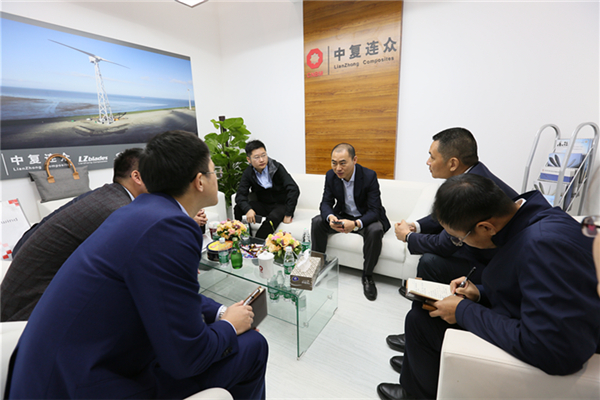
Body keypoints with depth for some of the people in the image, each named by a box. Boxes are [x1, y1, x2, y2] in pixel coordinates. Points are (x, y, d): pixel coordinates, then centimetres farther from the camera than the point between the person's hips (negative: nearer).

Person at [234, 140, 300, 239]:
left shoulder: (277, 168, -18)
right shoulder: (248, 173, -5)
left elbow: (294, 190, -25)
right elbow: (240, 194, -11)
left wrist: (288, 215, -25)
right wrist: (248, 209, -33)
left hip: (281, 205, -4)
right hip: (263, 205, 4)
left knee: (273, 218, -36)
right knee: (238, 208, -18)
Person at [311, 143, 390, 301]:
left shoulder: (369, 176, -22)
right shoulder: (331, 175, -10)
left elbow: (374, 211, -25)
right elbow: (326, 203, -7)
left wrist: (356, 224, -45)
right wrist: (330, 217, -32)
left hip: (365, 218, -3)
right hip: (342, 215, 4)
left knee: (375, 230, -34)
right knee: (317, 222, -19)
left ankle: (367, 276, -11)